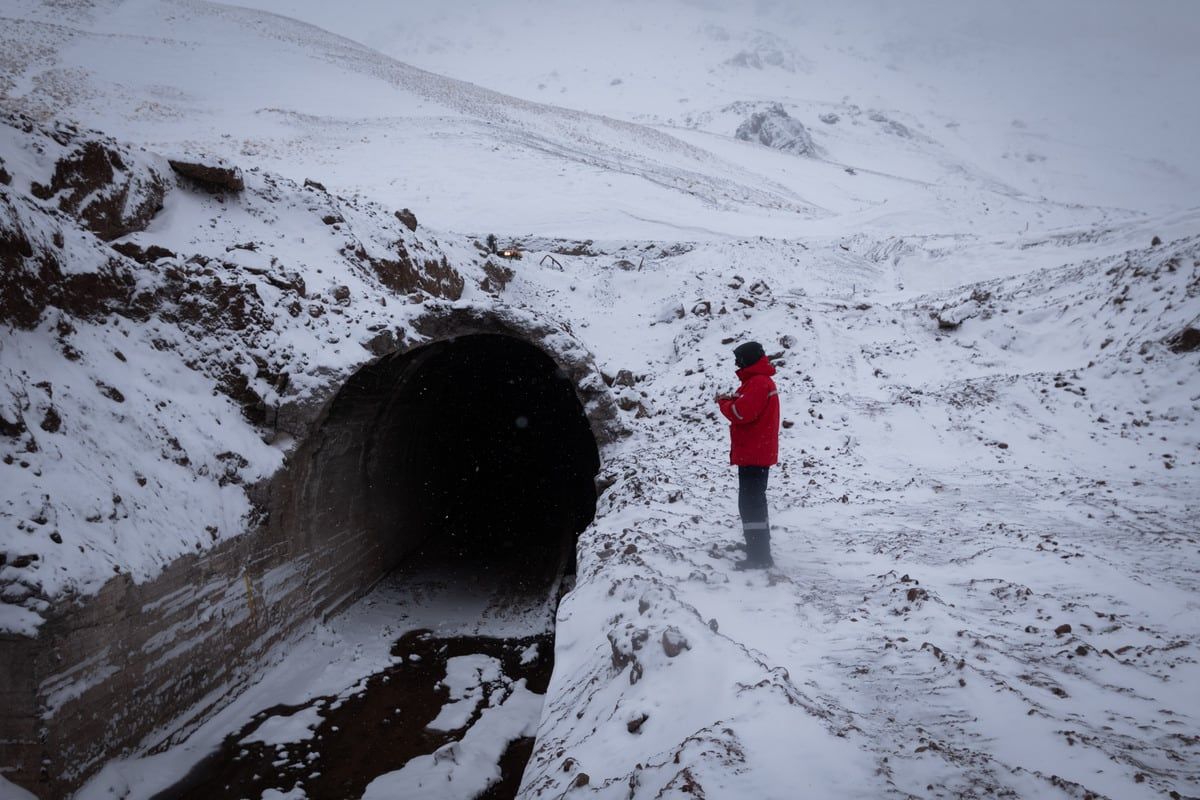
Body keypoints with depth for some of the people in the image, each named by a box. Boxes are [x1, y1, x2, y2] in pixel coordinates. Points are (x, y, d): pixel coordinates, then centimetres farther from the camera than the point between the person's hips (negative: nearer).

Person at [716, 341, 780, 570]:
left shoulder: (757, 383, -16)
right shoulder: (761, 381, 19)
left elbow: (741, 413, -24)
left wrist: (724, 403, -6)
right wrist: (732, 400, 2)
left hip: (752, 455, -11)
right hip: (758, 454, 11)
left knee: (750, 504, -9)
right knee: (754, 503, 18)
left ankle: (759, 556, -8)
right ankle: (761, 554, 27)